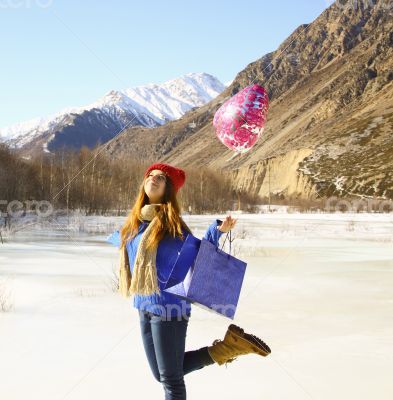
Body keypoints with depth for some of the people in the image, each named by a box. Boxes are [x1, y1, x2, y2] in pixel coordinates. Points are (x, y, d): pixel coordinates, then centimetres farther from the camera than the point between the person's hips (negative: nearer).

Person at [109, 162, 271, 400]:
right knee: (162, 375, 16)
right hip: (144, 308, 8)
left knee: (170, 378, 2)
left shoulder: (172, 223, -13)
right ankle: (224, 349, 19)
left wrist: (217, 231, -21)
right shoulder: (134, 221, 7)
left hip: (168, 306, -8)